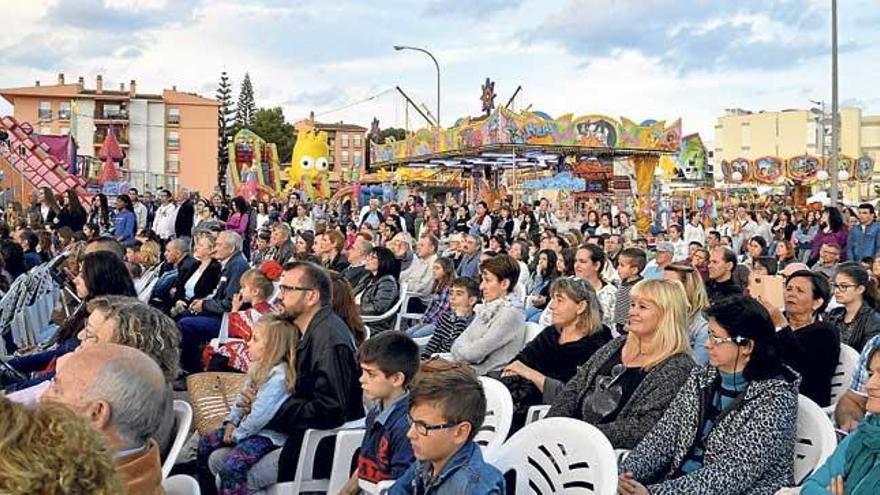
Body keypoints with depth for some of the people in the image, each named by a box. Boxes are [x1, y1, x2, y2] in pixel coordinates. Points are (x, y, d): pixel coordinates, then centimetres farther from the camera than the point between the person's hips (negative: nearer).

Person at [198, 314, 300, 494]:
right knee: (205, 444, 14)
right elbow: (242, 398, 16)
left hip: (268, 434, -10)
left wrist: (237, 434, -14)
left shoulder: (278, 376, -25)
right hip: (246, 426, 11)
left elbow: (259, 416, -26)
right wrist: (231, 422, 3)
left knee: (232, 466, -28)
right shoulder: (259, 367, 6)